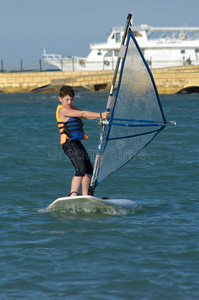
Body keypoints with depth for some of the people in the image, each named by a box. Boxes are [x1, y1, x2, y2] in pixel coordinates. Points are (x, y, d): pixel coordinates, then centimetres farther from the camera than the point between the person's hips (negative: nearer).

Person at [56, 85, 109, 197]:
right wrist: (100, 115, -20)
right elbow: (82, 114, -18)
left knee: (89, 169, 15)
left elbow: (86, 116, 11)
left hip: (77, 143, 10)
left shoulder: (72, 109, 19)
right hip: (69, 144, -10)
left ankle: (85, 196, 21)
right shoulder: (62, 110, -10)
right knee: (81, 169, -22)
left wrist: (102, 116, -4)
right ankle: (73, 195, -27)